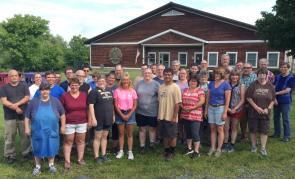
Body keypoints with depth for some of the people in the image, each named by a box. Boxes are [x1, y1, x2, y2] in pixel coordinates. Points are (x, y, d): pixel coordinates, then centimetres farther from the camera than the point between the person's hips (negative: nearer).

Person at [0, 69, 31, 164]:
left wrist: (16, 104, -17)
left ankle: (26, 152, 20)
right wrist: (15, 108, -15)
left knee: (25, 135, 7)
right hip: (10, 116, -1)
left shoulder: (24, 86, 7)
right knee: (9, 136, 3)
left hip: (23, 115, 1)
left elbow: (27, 98, -4)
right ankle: (10, 155, 14)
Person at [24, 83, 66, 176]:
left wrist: (63, 126, 2)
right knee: (38, 148, 11)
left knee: (51, 147, 10)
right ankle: (38, 166, 29)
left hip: (52, 131, 0)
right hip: (38, 131, 0)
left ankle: (51, 165, 28)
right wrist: (27, 127, -1)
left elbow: (62, 114, 5)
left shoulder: (55, 101, -1)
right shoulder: (34, 102, -1)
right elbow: (27, 116, 4)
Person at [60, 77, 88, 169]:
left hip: (82, 122, 2)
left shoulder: (84, 95, 0)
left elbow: (87, 108, 8)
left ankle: (80, 159, 24)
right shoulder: (64, 95, -5)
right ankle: (67, 161, 13)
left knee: (81, 141, 11)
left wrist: (89, 119, 6)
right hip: (69, 123, -2)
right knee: (68, 142, 5)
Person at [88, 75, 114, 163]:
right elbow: (91, 105, -15)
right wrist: (93, 118, -20)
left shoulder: (109, 91, 10)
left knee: (104, 136, 14)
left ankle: (104, 155, 25)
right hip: (99, 119, -6)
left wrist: (113, 115, 15)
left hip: (108, 118, 6)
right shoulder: (94, 92, -9)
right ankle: (96, 157, 13)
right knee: (98, 137, 3)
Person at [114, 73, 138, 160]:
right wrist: (122, 115, -9)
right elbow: (115, 105, -4)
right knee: (121, 133, 8)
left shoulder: (132, 91, -2)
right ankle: (121, 151, 18)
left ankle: (130, 152, 14)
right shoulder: (117, 91, -4)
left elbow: (135, 105, 0)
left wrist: (129, 115, -9)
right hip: (120, 113, 0)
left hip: (130, 113, 0)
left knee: (130, 134, 5)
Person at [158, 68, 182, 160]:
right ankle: (166, 151, 30)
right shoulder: (161, 87, 8)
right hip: (162, 116, 6)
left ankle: (171, 152, 21)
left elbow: (177, 103, -14)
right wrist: (158, 115, 10)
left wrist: (174, 117, -17)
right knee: (165, 135, 16)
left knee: (172, 135, 6)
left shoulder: (175, 87, -11)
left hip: (171, 117, -6)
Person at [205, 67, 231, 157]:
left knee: (220, 130, 3)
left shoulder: (226, 84, -8)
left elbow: (227, 100, -9)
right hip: (211, 107, 5)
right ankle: (212, 148, 19)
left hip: (220, 108, -5)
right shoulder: (211, 83, 6)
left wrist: (225, 112, -13)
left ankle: (219, 149, 14)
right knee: (212, 129, 10)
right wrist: (206, 109, 9)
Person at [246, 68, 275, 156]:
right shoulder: (253, 85, -6)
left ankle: (263, 148, 16)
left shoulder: (270, 86, 1)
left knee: (264, 130, 5)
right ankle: (253, 145, 26)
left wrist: (268, 108, -8)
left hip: (265, 113, 1)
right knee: (253, 130, 8)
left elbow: (273, 99, 5)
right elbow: (248, 97, -8)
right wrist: (256, 107, -12)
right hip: (253, 112, -1)